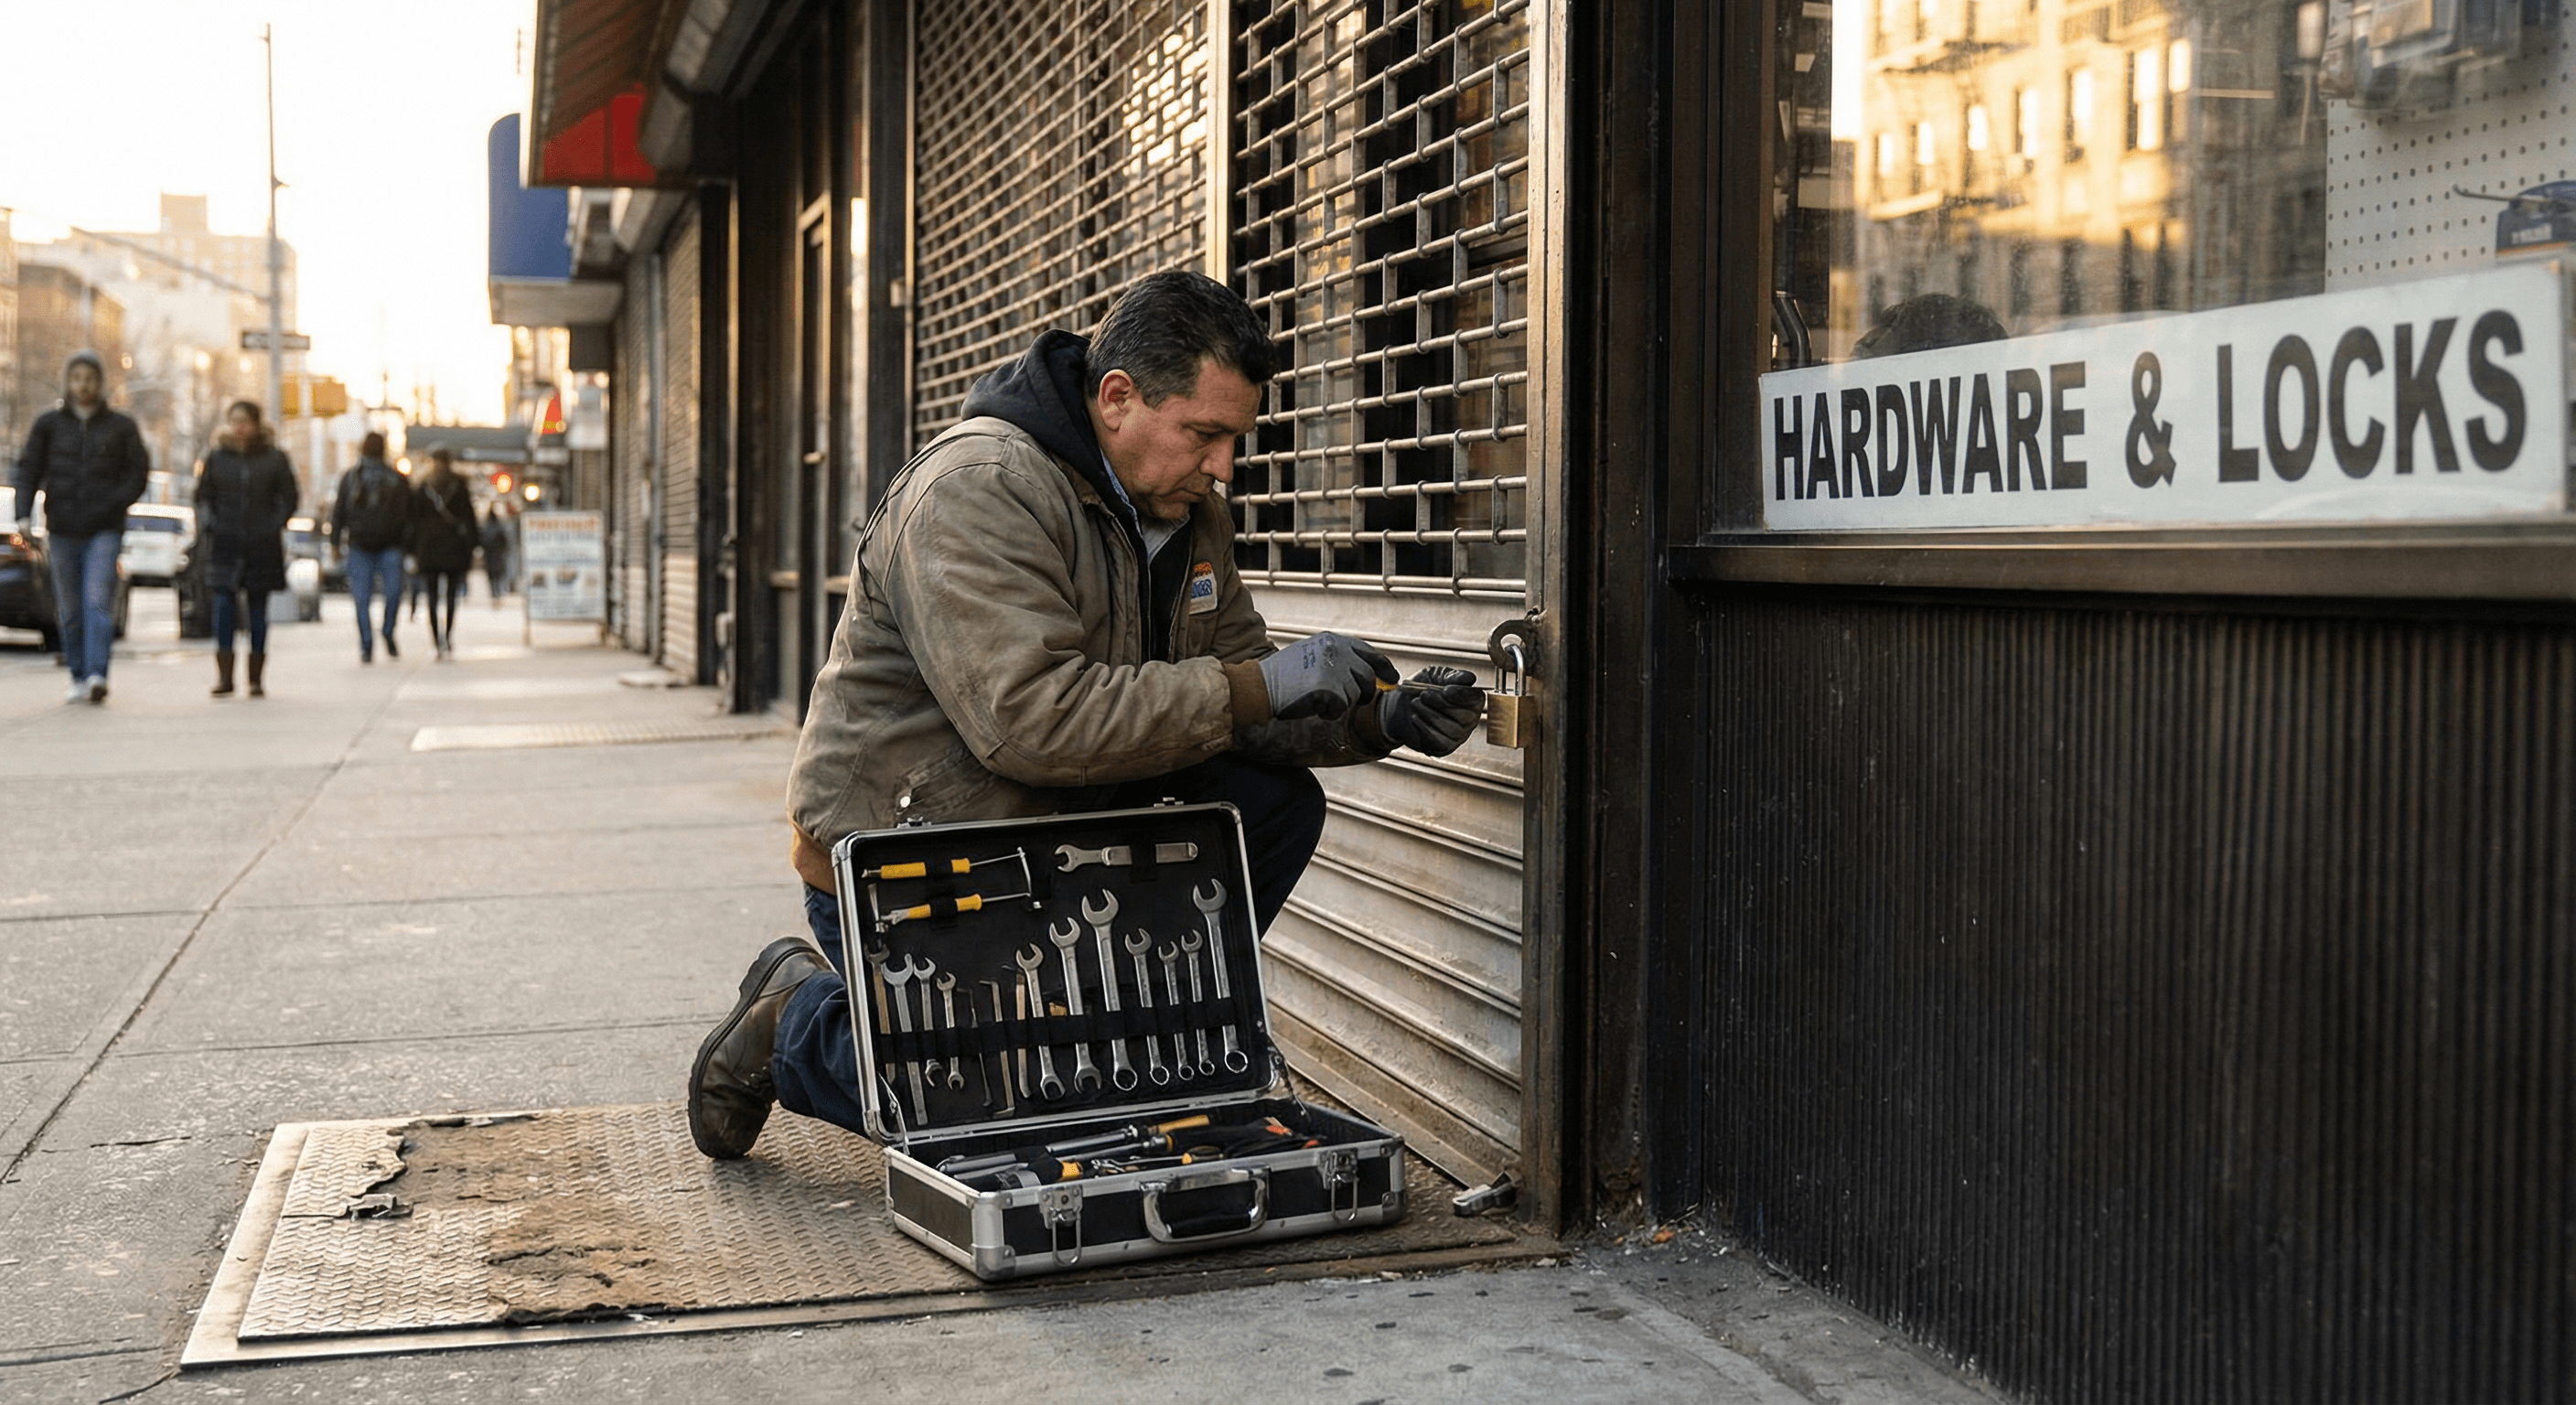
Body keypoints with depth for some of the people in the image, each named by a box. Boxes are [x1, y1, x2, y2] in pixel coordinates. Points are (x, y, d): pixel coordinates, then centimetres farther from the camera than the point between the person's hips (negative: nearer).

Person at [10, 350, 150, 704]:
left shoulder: (120, 427, 6)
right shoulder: (49, 424, 9)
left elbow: (139, 471, 6)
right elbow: (28, 470, 7)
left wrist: (114, 504, -9)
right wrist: (24, 515, -5)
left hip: (104, 529, -2)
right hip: (62, 528, 2)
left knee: (98, 601, -15)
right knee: (69, 608, 5)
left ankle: (97, 675, -20)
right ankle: (79, 678, 12)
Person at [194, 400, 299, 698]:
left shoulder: (274, 458, 5)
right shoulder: (216, 458, 8)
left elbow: (289, 498, 7)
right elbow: (203, 497, 13)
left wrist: (274, 526, -6)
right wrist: (208, 524, -4)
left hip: (262, 546, 0)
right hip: (225, 542, 0)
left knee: (258, 611, 4)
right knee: (224, 606, -12)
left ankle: (257, 678, 10)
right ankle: (224, 676, -10)